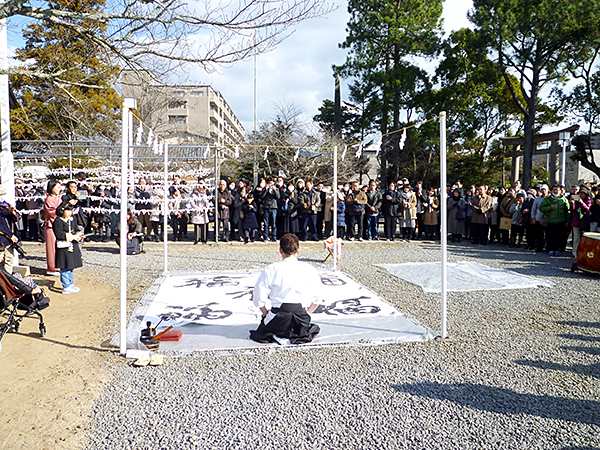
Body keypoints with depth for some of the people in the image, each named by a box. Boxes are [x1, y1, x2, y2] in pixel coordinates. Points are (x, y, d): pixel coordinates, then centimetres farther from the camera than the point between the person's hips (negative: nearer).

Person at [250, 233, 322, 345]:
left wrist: (267, 315, 12)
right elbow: (316, 299, 5)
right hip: (302, 321, 1)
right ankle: (297, 337, 5)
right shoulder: (309, 269, 0)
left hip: (278, 320, -1)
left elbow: (259, 298, -3)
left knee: (258, 334, 29)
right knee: (314, 328, 36)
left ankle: (279, 337, 0)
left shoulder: (271, 269, -4)